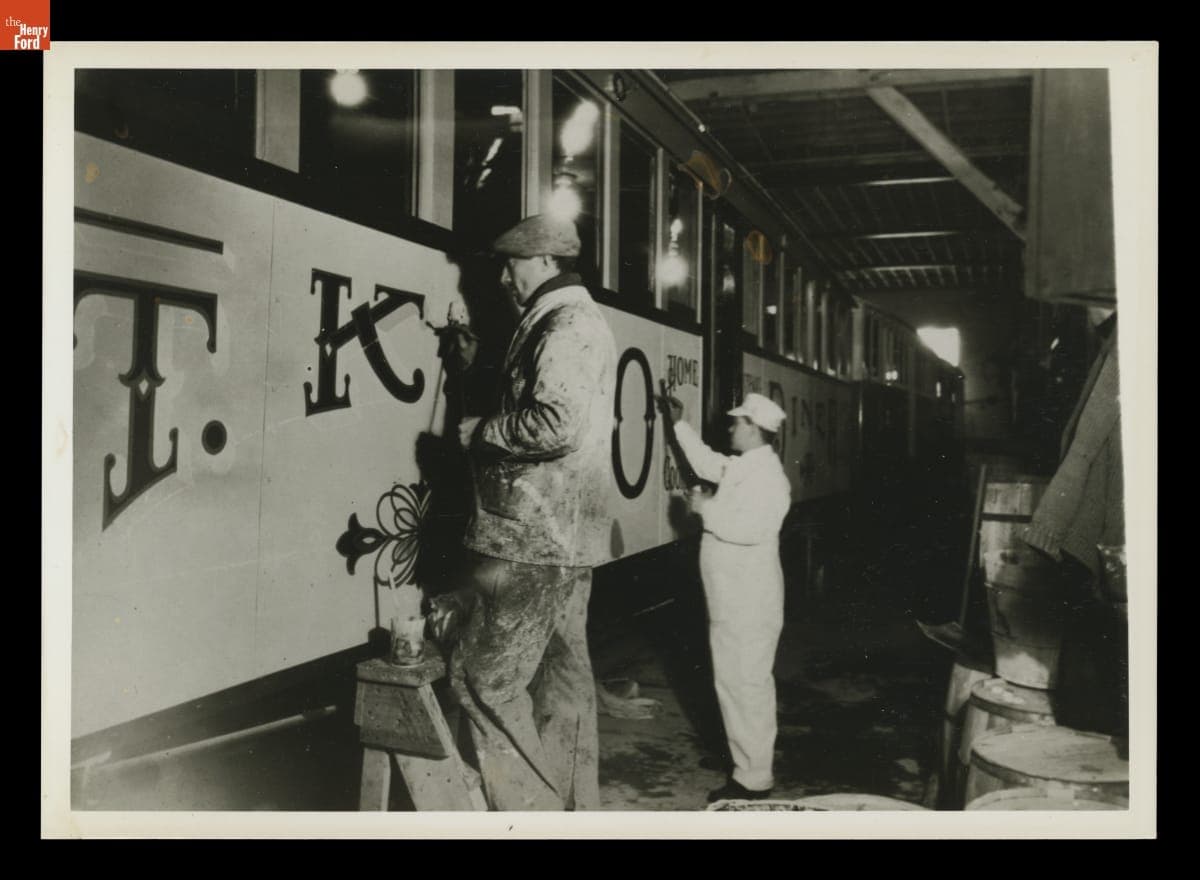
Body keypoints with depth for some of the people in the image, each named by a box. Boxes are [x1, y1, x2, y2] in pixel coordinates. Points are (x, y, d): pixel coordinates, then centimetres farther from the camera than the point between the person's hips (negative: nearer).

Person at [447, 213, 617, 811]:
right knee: (561, 674, 15)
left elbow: (555, 425, -26)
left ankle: (531, 811, 1)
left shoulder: (565, 326, -12)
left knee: (484, 676, -6)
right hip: (566, 536, 11)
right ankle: (575, 806, 25)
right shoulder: (583, 323, 20)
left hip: (534, 538, -11)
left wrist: (481, 432, -11)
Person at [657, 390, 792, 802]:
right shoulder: (740, 466, 11)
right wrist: (679, 424, 30)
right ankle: (746, 762, 35)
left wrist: (706, 508, -19)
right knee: (733, 682, 20)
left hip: (750, 605, -10)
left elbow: (750, 528, -33)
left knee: (747, 686, -3)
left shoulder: (767, 475, -20)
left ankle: (754, 780, 7)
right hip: (730, 601, 10)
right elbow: (706, 462, 30)